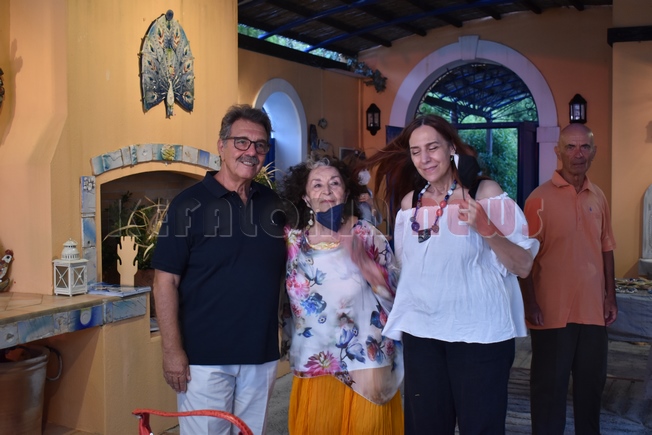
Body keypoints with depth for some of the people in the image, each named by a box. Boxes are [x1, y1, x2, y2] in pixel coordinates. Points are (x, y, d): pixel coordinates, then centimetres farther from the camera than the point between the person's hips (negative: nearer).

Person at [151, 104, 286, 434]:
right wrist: (172, 351, -13)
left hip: (262, 354, 5)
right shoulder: (190, 204, -7)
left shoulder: (273, 203, 6)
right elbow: (166, 281, -9)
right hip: (205, 355, -4)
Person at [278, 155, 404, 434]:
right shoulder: (292, 240, 1)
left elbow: (396, 291, -11)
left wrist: (360, 258, -22)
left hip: (365, 365, -2)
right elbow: (283, 299, 13)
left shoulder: (368, 236, -4)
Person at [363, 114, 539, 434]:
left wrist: (486, 228, -23)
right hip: (420, 331, 4)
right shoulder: (410, 202, 6)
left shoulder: (485, 192, -7)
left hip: (478, 332, -4)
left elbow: (523, 267, -11)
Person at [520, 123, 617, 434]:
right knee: (550, 386, 6)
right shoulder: (540, 198, -9)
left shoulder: (598, 198, 7)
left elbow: (606, 250, 14)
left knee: (592, 381, 15)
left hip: (593, 309, 5)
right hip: (553, 311, -5)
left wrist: (611, 297, 11)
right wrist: (530, 304, -13)